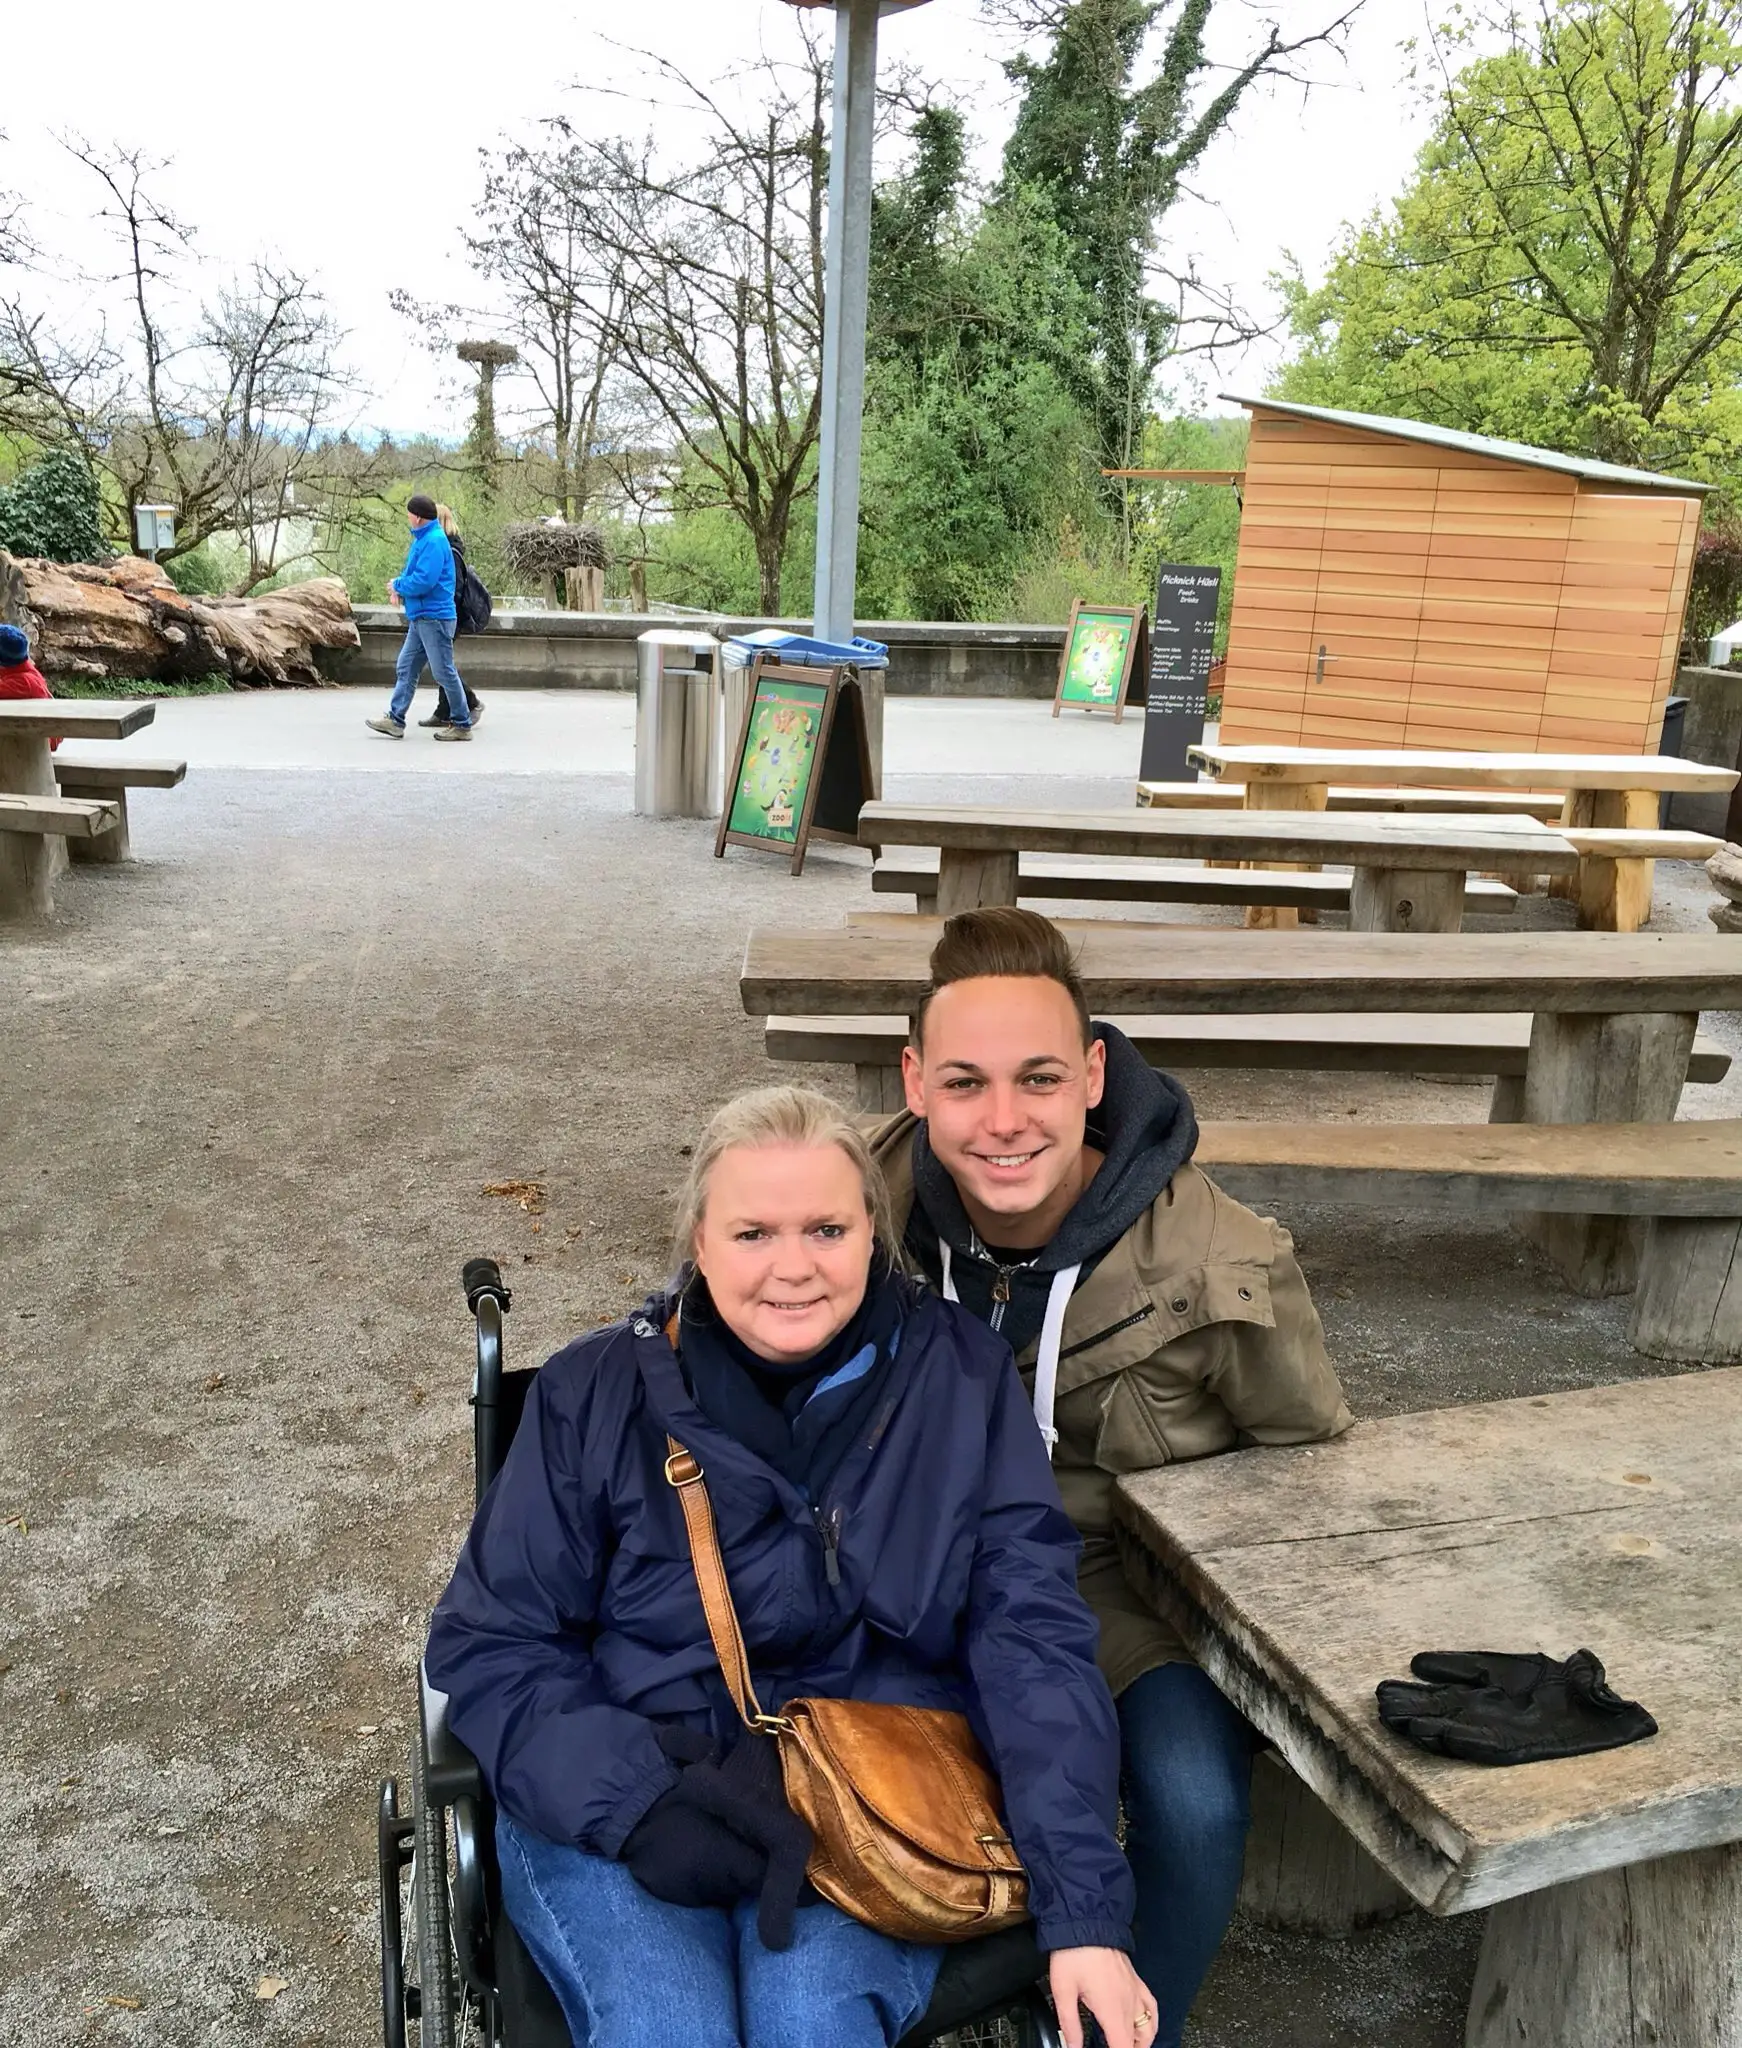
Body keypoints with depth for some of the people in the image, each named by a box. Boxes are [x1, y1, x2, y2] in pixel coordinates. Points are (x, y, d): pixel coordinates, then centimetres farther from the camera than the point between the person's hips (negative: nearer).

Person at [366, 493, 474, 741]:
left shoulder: (434, 541, -17)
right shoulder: (423, 539, 15)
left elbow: (423, 581, -25)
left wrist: (398, 585, -9)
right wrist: (400, 586, 5)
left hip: (434, 617, -10)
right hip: (420, 617, 10)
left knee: (444, 672, -4)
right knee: (406, 668, 10)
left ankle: (462, 725, 4)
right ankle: (396, 720, 12)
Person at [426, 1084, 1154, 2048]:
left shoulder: (960, 1378, -4)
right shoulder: (596, 1394, -5)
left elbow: (1034, 1638, -8)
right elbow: (488, 1644, -2)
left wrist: (1086, 1915, -16)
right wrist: (638, 1802, -18)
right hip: (611, 1805, 0)